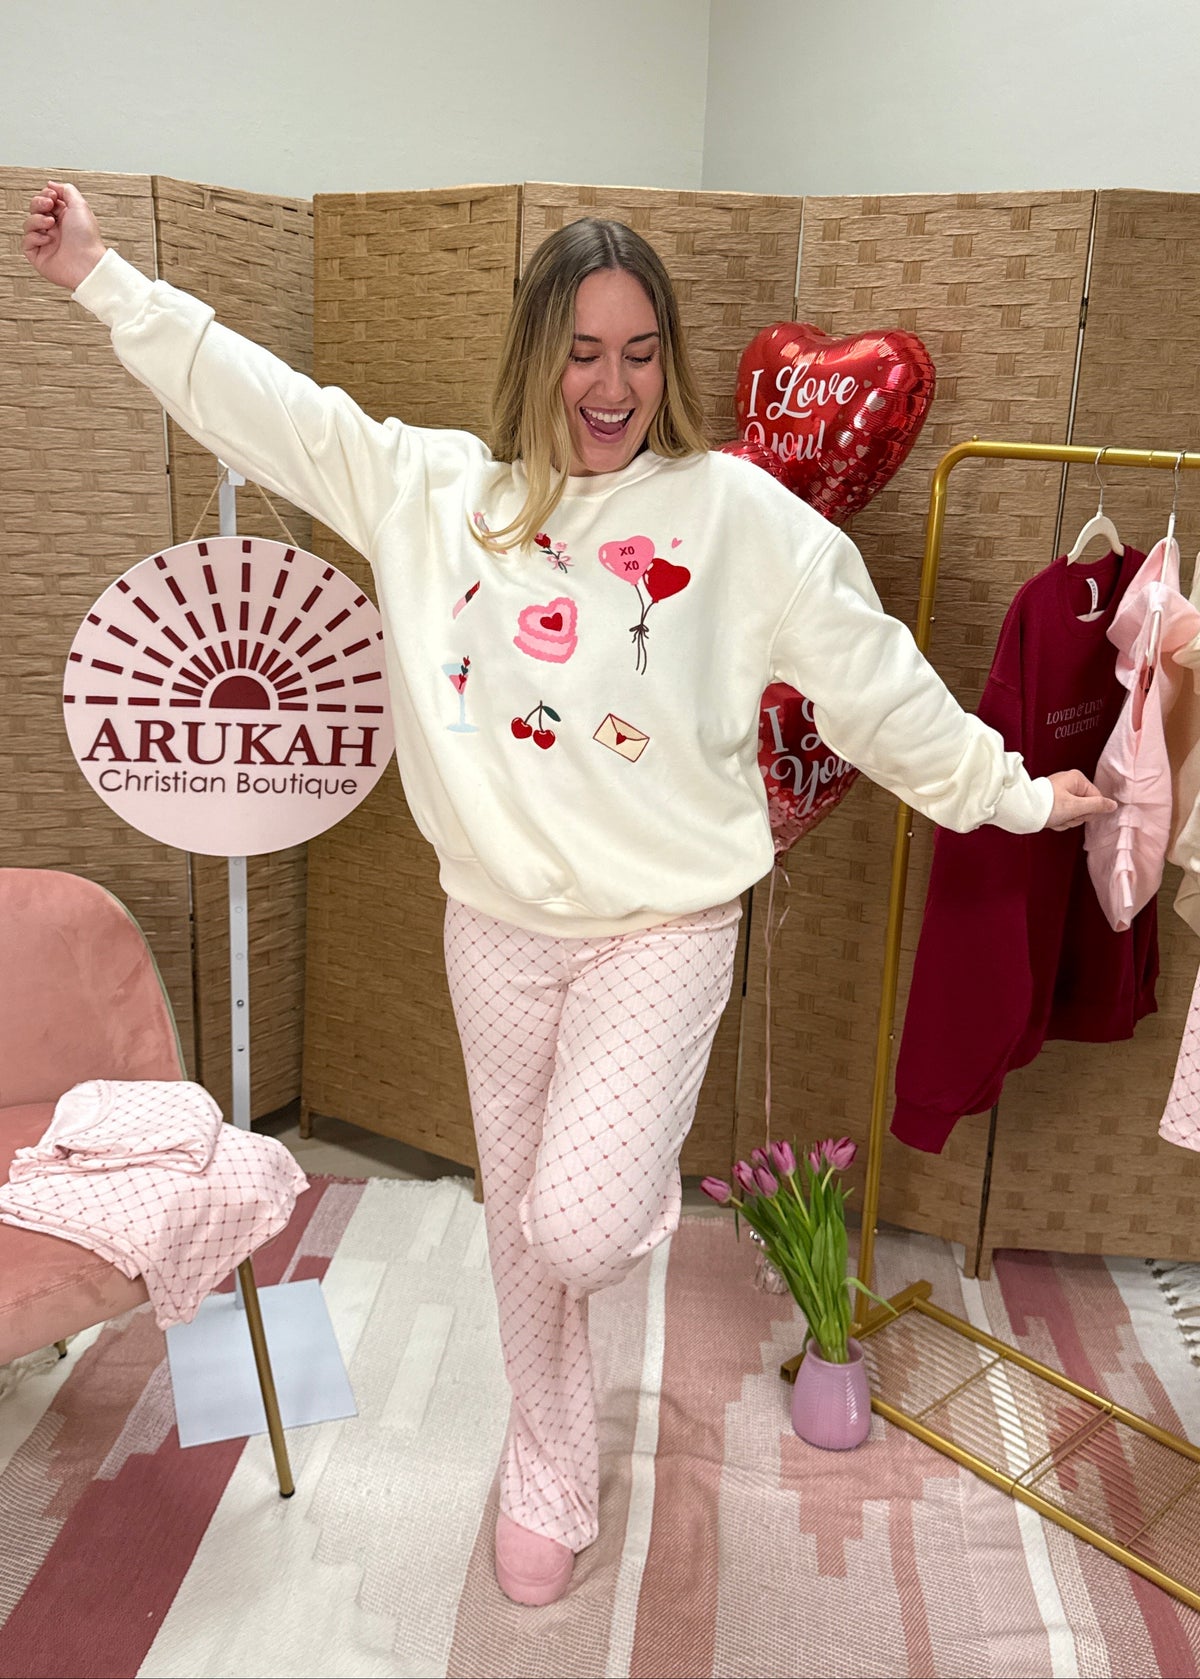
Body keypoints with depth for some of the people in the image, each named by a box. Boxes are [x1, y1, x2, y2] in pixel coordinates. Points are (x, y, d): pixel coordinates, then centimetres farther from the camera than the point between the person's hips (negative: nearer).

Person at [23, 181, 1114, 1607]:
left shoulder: (741, 513, -5)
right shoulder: (431, 489, 3)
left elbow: (877, 686, 1)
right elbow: (256, 401, 8)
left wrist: (1009, 793, 5)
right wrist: (100, 278, 9)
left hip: (664, 930, -3)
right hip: (497, 927, 3)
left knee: (579, 1232, -18)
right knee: (520, 1225, 16)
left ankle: (641, 1168, 23)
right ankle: (548, 1485, 42)